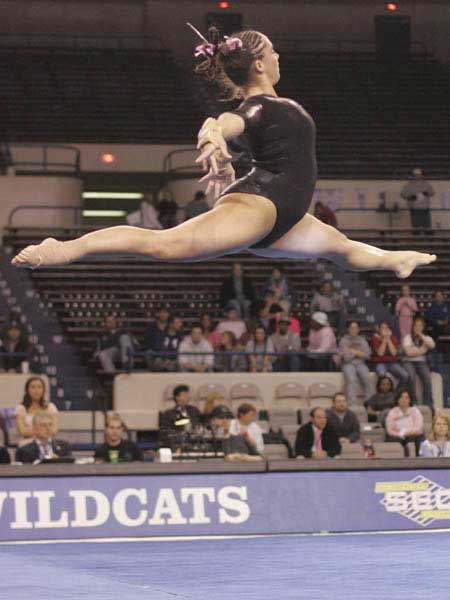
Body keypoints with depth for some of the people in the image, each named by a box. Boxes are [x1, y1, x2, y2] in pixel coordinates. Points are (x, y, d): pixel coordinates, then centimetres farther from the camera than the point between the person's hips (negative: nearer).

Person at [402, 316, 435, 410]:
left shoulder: (427, 338, 9)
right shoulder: (408, 338, 2)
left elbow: (432, 346, -15)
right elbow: (409, 352, -12)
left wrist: (421, 336, -11)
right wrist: (422, 351, -7)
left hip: (422, 362, 2)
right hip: (409, 361, -2)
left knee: (427, 377, -29)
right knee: (411, 376, -34)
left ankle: (428, 404, -25)